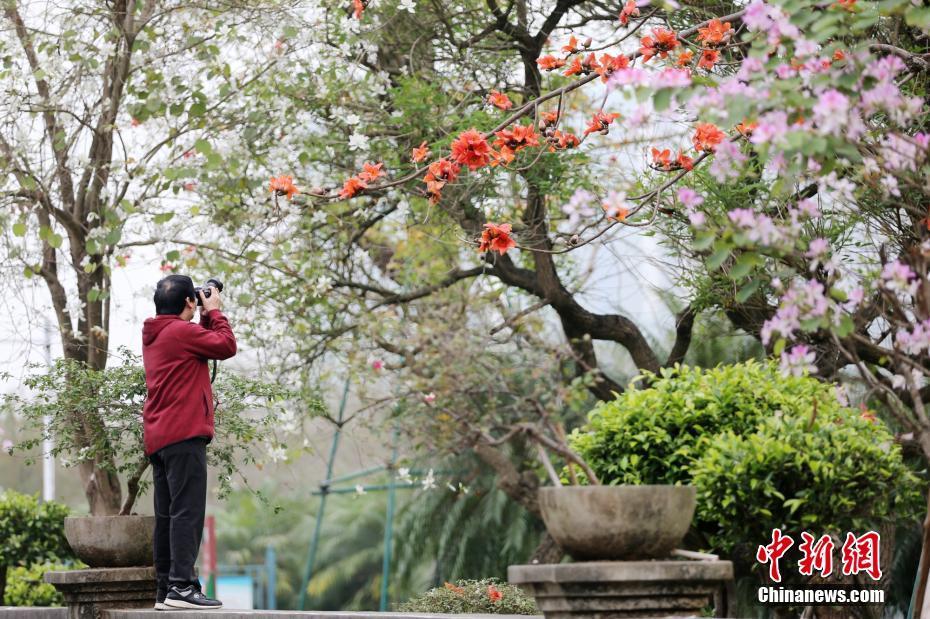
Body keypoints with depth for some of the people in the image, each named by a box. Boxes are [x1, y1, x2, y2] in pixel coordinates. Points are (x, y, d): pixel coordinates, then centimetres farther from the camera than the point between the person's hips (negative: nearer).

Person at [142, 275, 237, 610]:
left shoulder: (153, 335, 19)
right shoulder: (182, 331, -9)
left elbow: (199, 344, 26)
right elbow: (227, 346, -7)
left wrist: (207, 317, 18)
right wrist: (214, 311, 4)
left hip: (158, 438, 10)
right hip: (184, 434, -10)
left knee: (167, 515, 9)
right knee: (187, 511, -12)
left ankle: (165, 589, 8)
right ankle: (181, 586, -18)